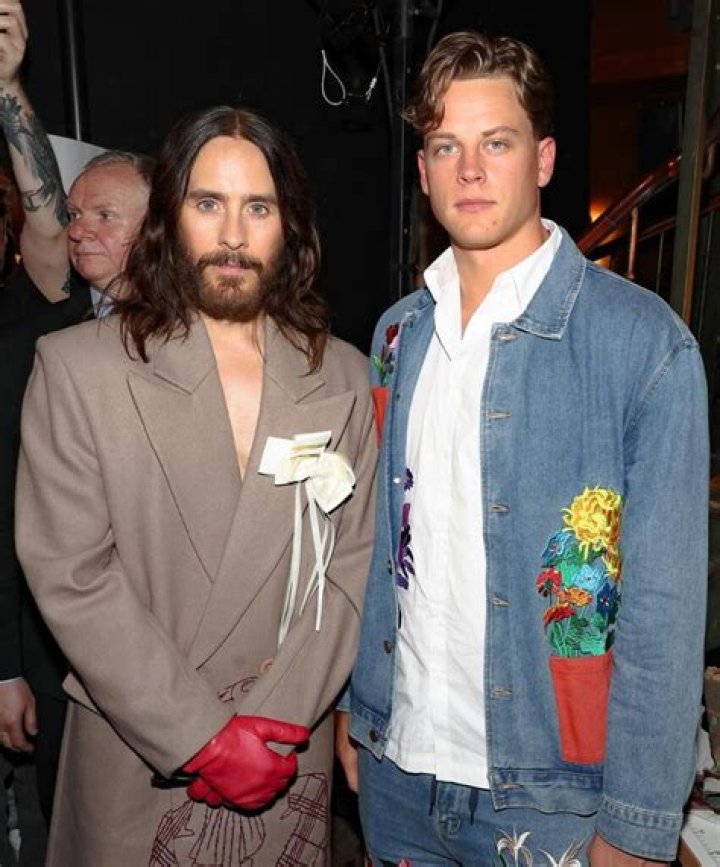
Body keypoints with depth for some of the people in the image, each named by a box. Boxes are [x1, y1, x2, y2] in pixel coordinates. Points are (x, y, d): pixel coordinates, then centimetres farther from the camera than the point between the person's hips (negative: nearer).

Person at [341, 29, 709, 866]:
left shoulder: (646, 342, -14)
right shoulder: (398, 333, 0)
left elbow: (663, 602, -13)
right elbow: (378, 541, 6)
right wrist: (355, 705, 8)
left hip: (549, 791, -4)